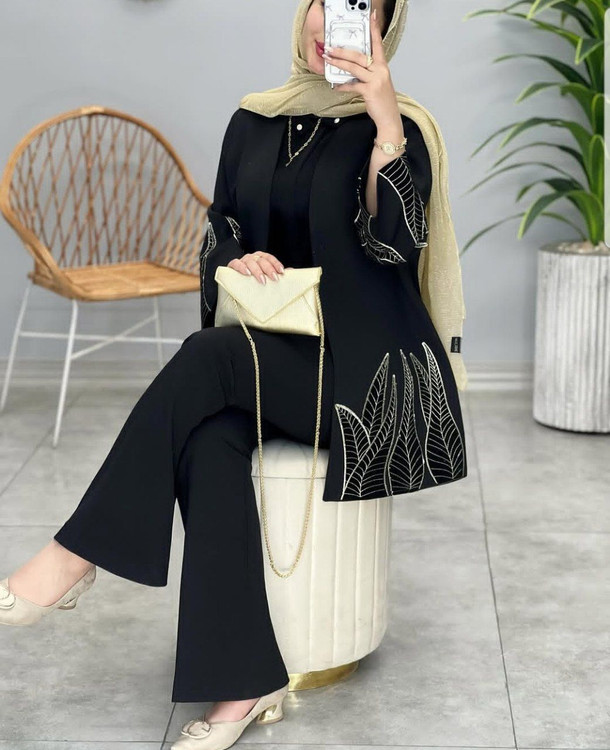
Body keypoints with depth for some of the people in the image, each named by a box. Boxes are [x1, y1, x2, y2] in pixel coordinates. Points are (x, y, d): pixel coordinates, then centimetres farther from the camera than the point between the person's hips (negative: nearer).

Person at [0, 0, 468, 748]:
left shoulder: (397, 127, -2)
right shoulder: (254, 122, 12)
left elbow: (394, 244, -16)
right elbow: (218, 232, 17)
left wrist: (385, 119, -23)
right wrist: (238, 259, -6)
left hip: (363, 361, -4)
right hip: (266, 358, 4)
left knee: (206, 356, -31)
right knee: (208, 442, -30)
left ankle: (76, 554, -23)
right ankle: (242, 682, -31)